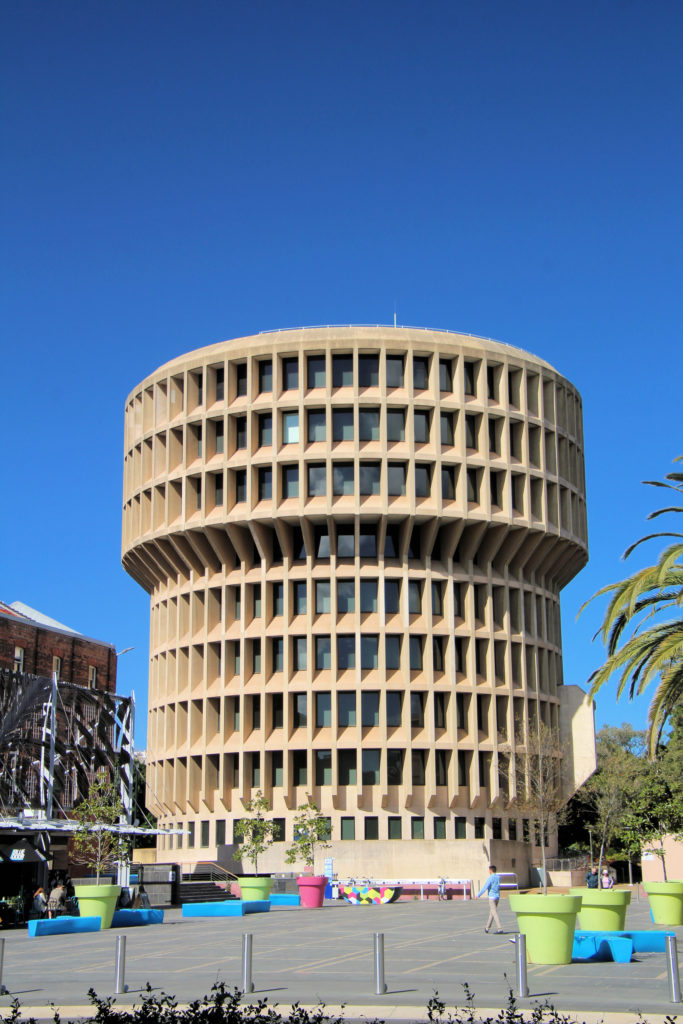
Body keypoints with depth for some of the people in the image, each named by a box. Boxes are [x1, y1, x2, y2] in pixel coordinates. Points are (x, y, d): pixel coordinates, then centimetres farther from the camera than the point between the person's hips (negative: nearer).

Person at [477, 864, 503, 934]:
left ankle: (499, 929, -16)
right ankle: (487, 928, 28)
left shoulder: (490, 878, -15)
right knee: (491, 912, 18)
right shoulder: (498, 877, 7)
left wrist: (478, 895, -8)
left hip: (492, 897, -8)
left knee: (494, 913, -8)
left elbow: (484, 888, -17)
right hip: (497, 896, 8)